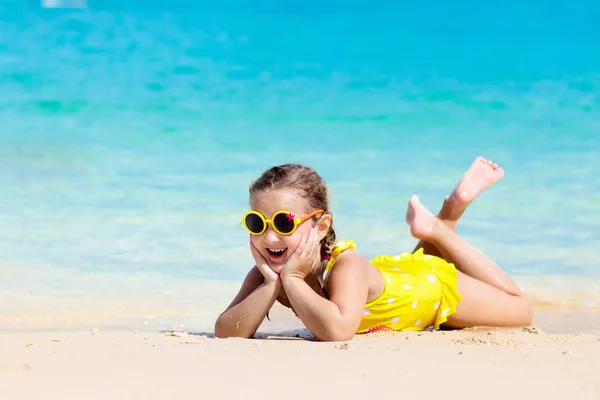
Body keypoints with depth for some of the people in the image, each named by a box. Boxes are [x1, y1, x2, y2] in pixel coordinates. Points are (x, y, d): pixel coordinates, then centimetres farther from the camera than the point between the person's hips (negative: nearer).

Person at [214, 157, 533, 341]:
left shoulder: (346, 266, -46)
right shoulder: (266, 275, -30)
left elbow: (337, 329, -64)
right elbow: (226, 333, -40)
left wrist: (292, 279, -55)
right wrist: (272, 283, -49)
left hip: (434, 287, -6)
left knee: (521, 311, 20)